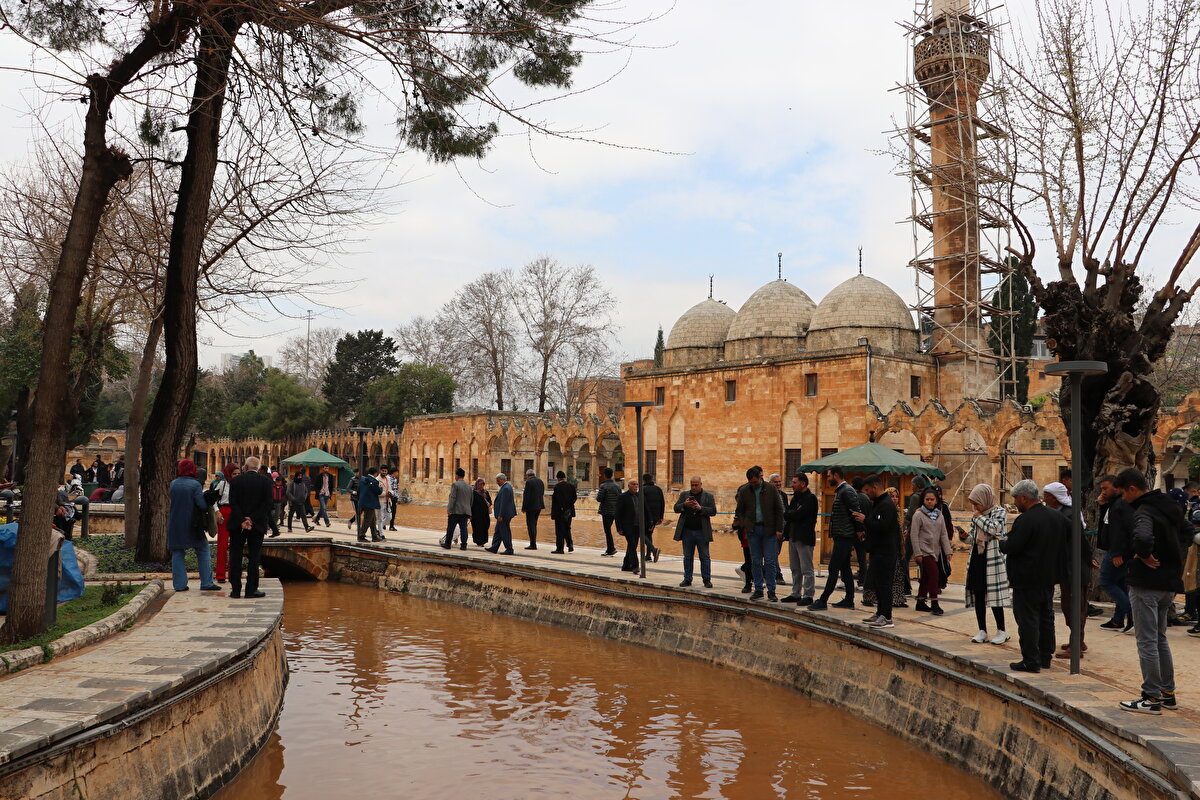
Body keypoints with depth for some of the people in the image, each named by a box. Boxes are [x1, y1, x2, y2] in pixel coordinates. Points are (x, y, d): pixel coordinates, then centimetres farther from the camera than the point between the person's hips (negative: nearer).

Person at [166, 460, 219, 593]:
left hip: (175, 525, 4)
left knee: (177, 553, 11)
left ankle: (179, 584, 8)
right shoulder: (195, 485, -11)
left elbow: (172, 499, 8)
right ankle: (206, 583, 3)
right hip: (192, 525, -3)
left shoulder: (173, 484, 2)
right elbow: (202, 505, -15)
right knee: (203, 551, 6)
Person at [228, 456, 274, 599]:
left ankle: (235, 589, 7)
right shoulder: (266, 480, -2)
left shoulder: (236, 480, 0)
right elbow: (268, 503, -9)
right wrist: (252, 519, -9)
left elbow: (232, 502, -7)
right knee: (253, 557, 4)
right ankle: (251, 589, 3)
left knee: (235, 557, 8)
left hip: (237, 524, 1)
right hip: (257, 525, -1)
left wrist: (242, 521, -9)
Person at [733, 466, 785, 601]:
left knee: (770, 561, -3)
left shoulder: (770, 489, -2)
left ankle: (771, 591, 4)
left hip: (769, 529, -2)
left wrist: (779, 529, -5)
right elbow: (739, 511, 11)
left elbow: (779, 510, 0)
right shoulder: (744, 491, 3)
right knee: (755, 562, 5)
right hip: (752, 529, 2)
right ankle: (758, 590, 14)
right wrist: (744, 527, 1)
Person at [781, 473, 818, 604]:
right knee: (795, 569, 14)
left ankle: (808, 596, -1)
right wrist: (793, 513, -9)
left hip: (804, 538, -9)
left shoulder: (810, 498, -10)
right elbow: (786, 514, 9)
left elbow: (798, 514, -20)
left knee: (807, 569, -4)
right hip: (793, 537, 9)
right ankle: (796, 594, 21)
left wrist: (789, 514, -4)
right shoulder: (795, 497, 18)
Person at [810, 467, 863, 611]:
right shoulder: (840, 491, 17)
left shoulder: (847, 491, -15)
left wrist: (859, 530, -13)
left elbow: (856, 511, -20)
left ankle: (823, 601, -8)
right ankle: (849, 600, 19)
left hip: (844, 538, -10)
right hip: (841, 537, 10)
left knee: (833, 569, -9)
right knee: (845, 569, 13)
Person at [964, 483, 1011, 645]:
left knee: (993, 593, -5)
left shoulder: (1000, 512, -5)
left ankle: (1002, 630, 8)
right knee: (978, 594, 5)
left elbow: (994, 528, -22)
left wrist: (980, 517, -9)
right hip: (977, 558, 6)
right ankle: (982, 631, 13)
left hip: (992, 558, -6)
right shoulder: (977, 515, 13)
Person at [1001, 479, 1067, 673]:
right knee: (1046, 617, 17)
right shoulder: (1058, 517, 6)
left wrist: (1002, 543, -1)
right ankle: (1045, 656, 25)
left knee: (1028, 620, -2)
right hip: (1049, 577, 9)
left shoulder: (1025, 520, -21)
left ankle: (1030, 661, 1)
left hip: (1027, 580, -9)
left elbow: (1011, 547, -22)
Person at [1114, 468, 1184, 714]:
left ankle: (1151, 698, 4)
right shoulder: (1171, 507, 10)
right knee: (1160, 638, 20)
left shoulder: (1144, 512, -20)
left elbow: (1143, 538, -40)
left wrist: (1144, 556, -20)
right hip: (1169, 584, 9)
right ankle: (1168, 693, 26)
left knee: (1146, 642, -1)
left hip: (1146, 585, -9)